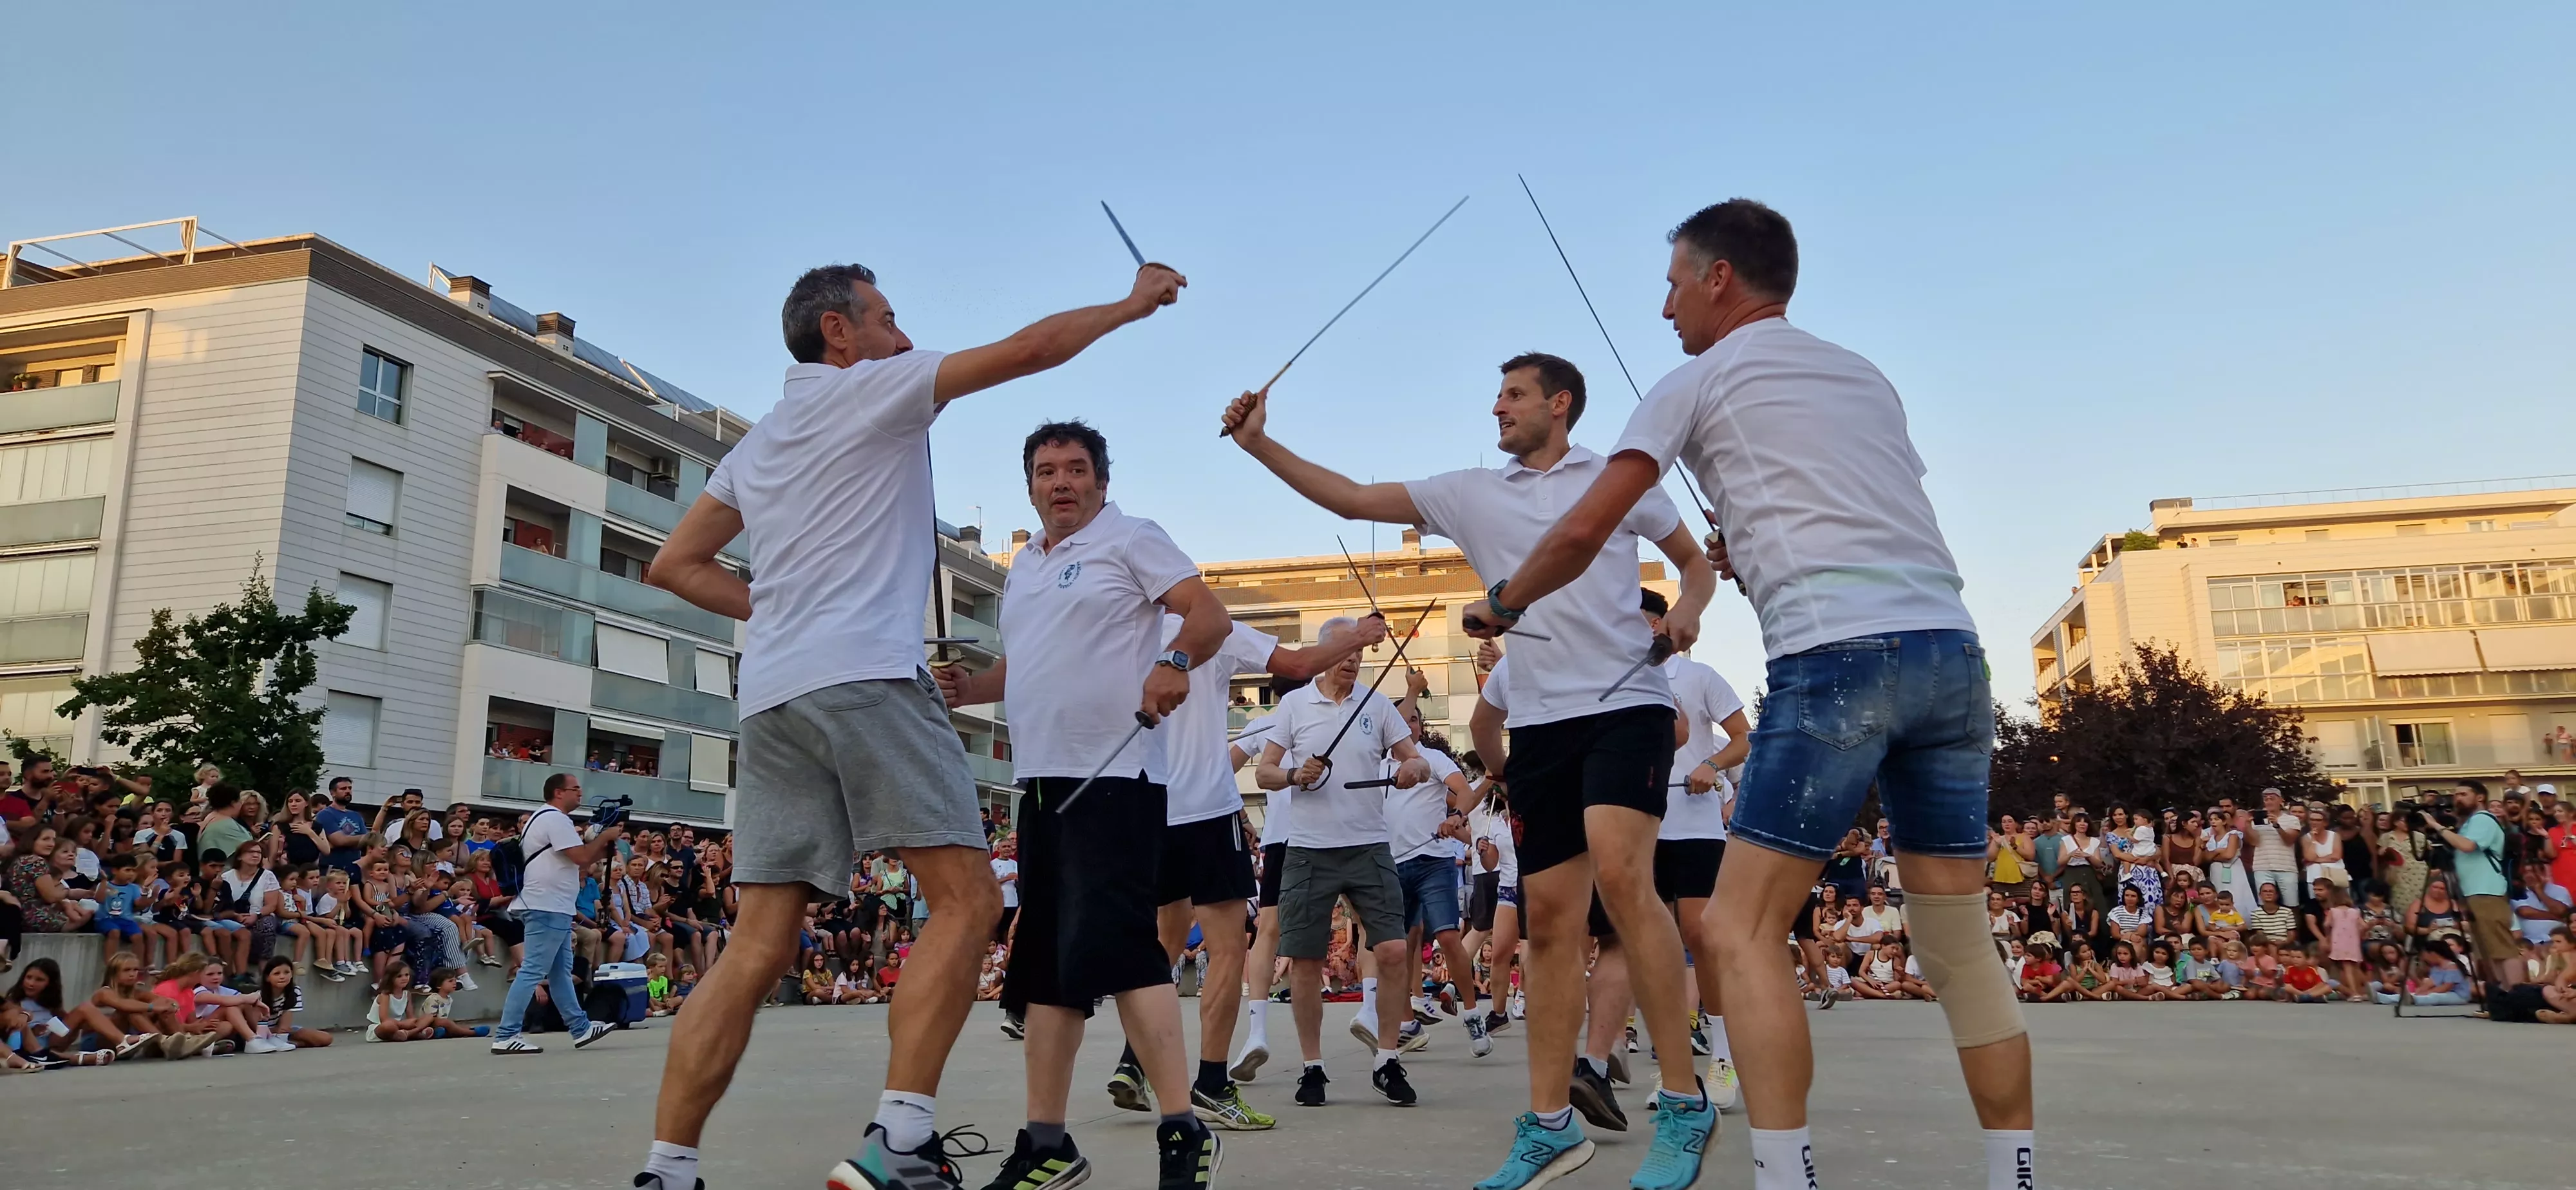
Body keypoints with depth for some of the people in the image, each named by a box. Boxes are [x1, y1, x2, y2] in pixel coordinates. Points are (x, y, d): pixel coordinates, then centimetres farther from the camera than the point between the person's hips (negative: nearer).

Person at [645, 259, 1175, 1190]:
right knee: (966, 900, -8)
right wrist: (1133, 303, 15)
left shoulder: (755, 446, 26)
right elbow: (1028, 349, 3)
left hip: (770, 693, 8)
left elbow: (673, 566, 27)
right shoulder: (870, 388, 6)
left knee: (758, 950, 5)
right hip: (864, 676, -8)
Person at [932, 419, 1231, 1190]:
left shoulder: (1130, 539, 0)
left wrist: (1175, 661, -29)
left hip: (1115, 776, -8)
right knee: (1043, 963, 9)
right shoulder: (1022, 568, 22)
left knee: (1112, 947, -18)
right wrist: (967, 688, 12)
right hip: (1042, 780, 8)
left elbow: (1210, 614, -10)